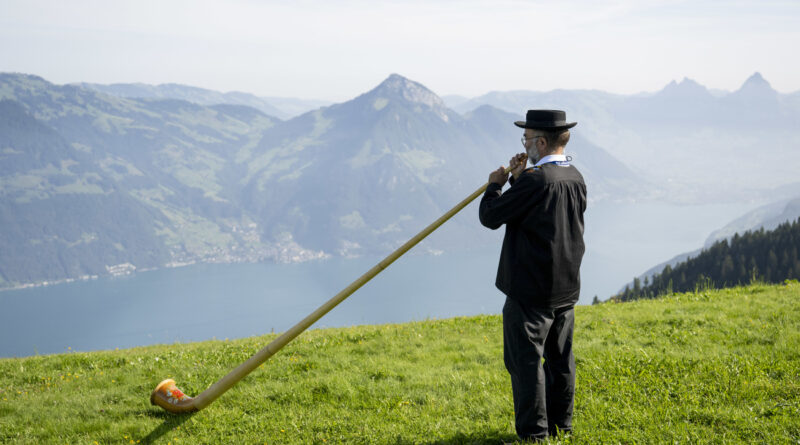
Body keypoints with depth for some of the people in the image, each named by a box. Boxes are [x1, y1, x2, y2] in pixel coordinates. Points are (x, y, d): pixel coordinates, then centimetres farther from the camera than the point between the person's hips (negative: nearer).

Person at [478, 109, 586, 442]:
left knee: (526, 360, -1)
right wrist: (519, 179, 12)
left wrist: (496, 185, 4)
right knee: (560, 358, 16)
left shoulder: (535, 180, -20)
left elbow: (490, 217, -13)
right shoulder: (575, 178, 7)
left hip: (530, 291, -8)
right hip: (566, 289, 8)